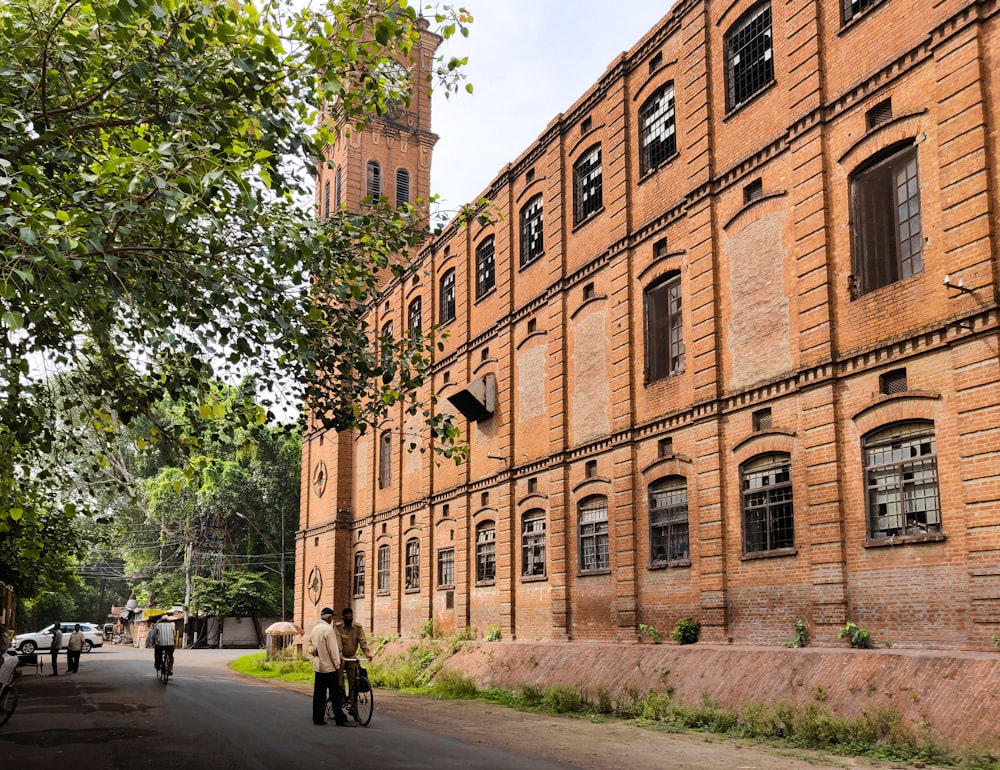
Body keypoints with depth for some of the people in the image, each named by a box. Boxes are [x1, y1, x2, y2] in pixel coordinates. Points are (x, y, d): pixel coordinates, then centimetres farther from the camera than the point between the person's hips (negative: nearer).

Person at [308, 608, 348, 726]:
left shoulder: (315, 628, 10)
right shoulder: (328, 629, -16)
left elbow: (310, 644, 19)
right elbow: (333, 649, -15)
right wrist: (337, 665, -10)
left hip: (318, 666, 8)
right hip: (329, 666, -8)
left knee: (319, 693, 10)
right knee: (335, 693, -3)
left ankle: (317, 718, 11)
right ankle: (340, 718, -2)